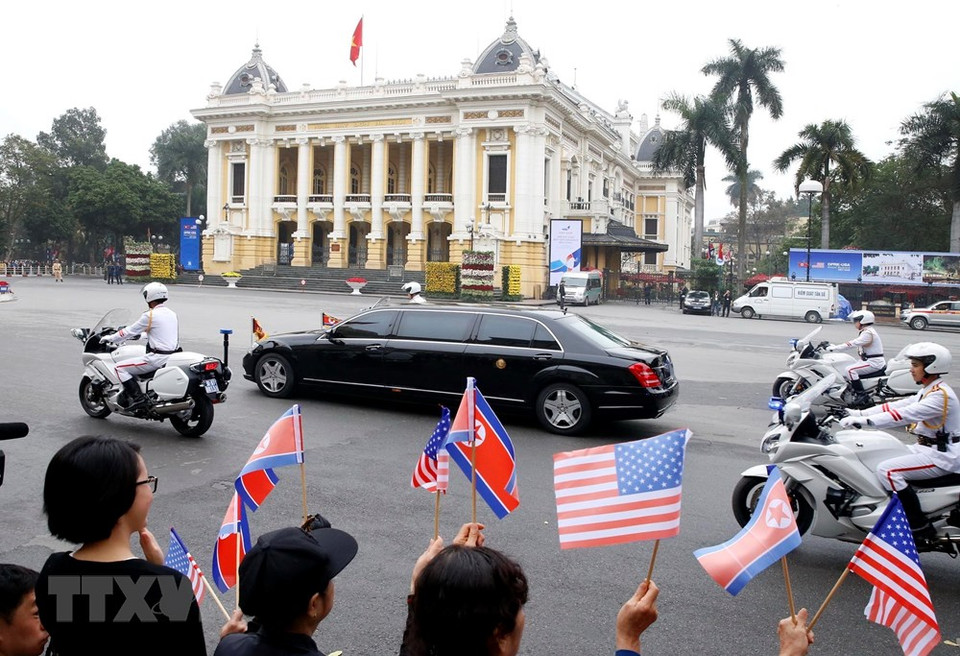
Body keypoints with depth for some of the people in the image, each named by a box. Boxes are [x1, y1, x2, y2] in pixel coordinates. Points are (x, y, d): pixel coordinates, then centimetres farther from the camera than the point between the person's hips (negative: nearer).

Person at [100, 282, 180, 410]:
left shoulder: (150, 316, -10)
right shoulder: (172, 314, 13)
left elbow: (130, 331, -1)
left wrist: (110, 338, 13)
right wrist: (141, 335, 41)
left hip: (158, 357, -9)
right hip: (174, 355, 9)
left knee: (120, 367, 0)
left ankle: (138, 398, -10)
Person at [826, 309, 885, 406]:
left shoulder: (868, 333, -17)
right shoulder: (866, 331, 16)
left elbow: (852, 344, -26)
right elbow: (853, 342, 15)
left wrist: (834, 347, -26)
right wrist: (835, 346, 7)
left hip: (874, 362, -11)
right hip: (869, 361, 11)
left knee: (850, 370, -24)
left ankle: (861, 395, -22)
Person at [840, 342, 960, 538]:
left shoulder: (940, 395, -21)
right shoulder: (928, 390, 11)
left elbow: (905, 414, -32)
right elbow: (897, 406, 8)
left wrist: (865, 420, -37)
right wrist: (859, 413, 0)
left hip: (941, 455, -10)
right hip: (927, 448, 10)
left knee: (887, 470, -23)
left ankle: (920, 527, -16)